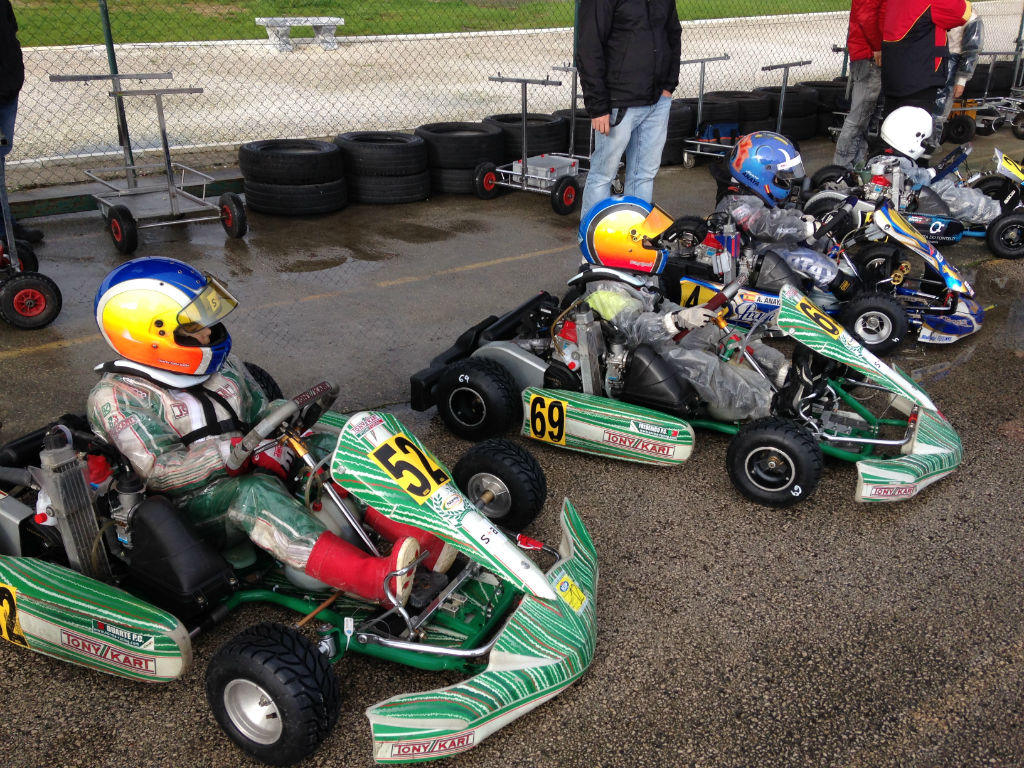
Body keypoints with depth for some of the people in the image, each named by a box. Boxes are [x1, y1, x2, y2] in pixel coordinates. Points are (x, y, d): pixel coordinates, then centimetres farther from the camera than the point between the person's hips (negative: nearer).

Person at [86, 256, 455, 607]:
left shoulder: (221, 364, 12)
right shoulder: (117, 398, -9)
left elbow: (263, 414, 12)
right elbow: (160, 470, -19)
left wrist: (276, 443, -11)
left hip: (253, 477, 7)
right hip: (194, 502, -6)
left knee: (330, 448, -16)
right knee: (255, 492, -38)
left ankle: (421, 540, -31)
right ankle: (377, 579, -54)